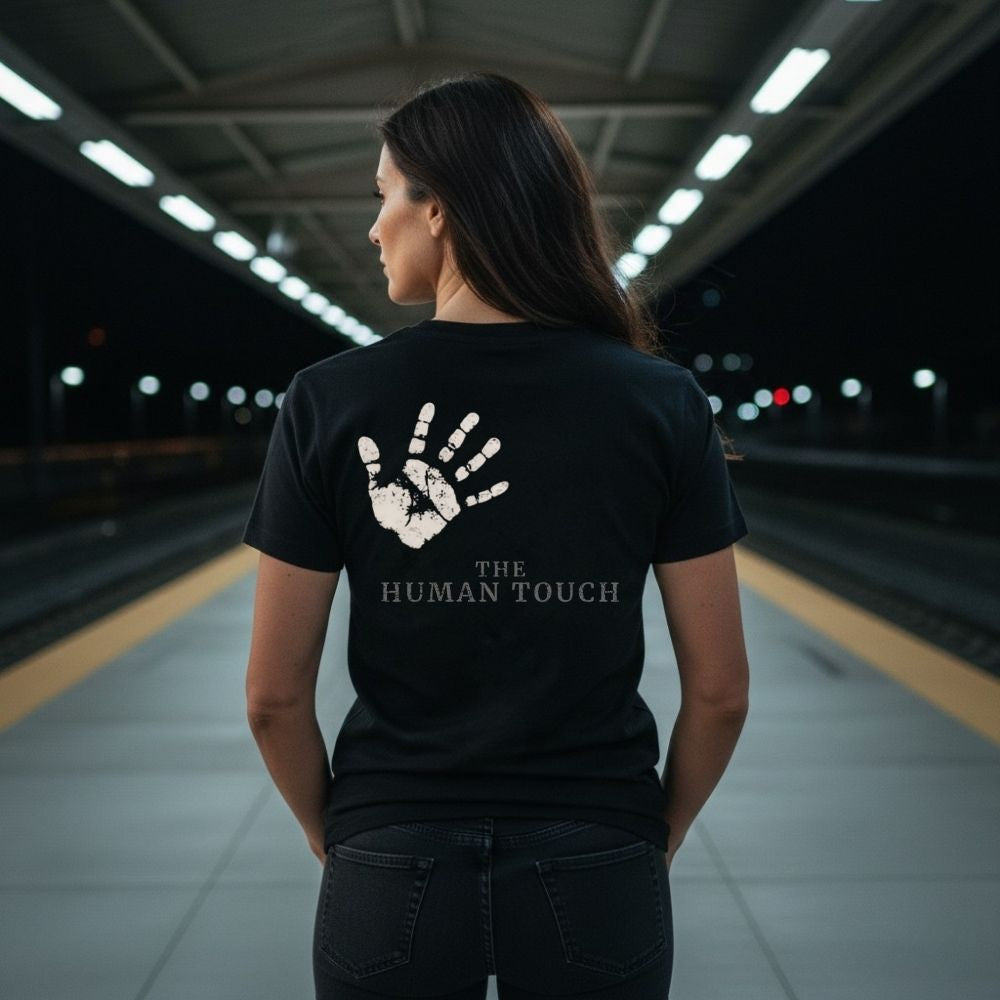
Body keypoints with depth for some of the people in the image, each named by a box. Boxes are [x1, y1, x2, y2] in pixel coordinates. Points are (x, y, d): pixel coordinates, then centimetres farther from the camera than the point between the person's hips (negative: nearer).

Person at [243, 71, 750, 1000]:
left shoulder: (327, 401, -10)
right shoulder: (666, 401, -9)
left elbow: (275, 696, -6)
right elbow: (719, 690, -5)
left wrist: (335, 839, 10)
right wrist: (656, 839, 11)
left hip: (389, 874, 0)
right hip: (599, 879, 1)